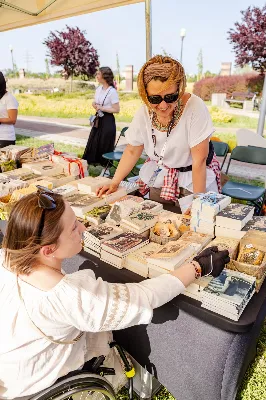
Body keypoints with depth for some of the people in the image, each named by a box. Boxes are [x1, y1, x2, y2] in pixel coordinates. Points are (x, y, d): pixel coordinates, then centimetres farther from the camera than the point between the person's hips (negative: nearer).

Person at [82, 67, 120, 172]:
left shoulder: (112, 91, -15)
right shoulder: (99, 88, 8)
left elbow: (116, 109, -17)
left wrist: (102, 108, -18)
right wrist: (95, 105, -4)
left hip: (107, 121, -7)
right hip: (98, 119, 7)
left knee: (105, 146, 1)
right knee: (92, 143, 11)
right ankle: (87, 163, 22)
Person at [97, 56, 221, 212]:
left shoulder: (195, 107, -26)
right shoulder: (144, 113, -12)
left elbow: (199, 159, -25)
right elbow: (132, 151, 0)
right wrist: (115, 183, -4)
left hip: (193, 180, -3)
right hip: (158, 180, 4)